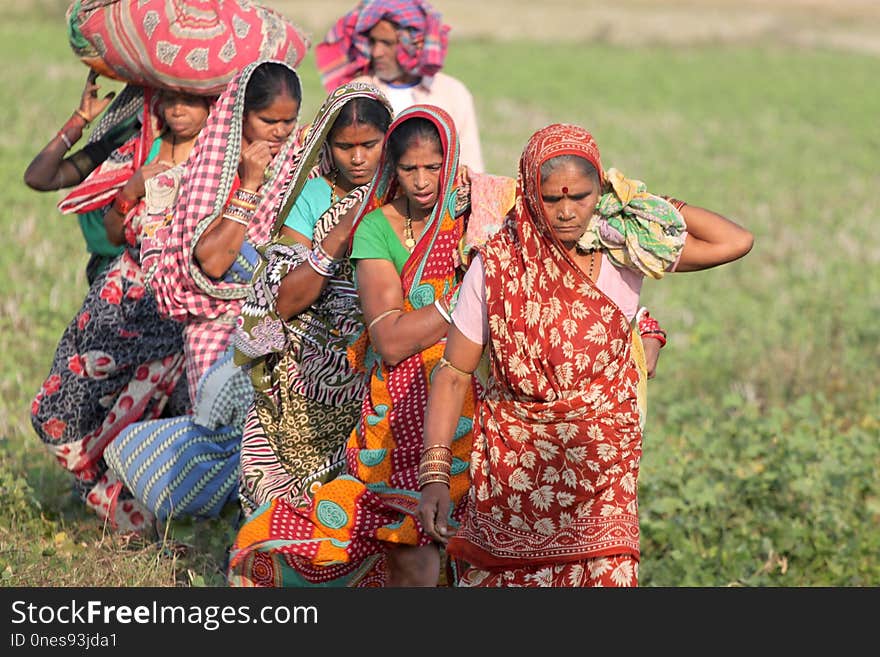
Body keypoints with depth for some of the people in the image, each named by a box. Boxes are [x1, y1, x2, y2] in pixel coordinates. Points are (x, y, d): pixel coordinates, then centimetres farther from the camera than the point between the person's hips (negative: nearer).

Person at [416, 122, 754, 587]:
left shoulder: (624, 250, -3)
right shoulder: (497, 265, -5)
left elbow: (735, 243, -4)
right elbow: (452, 376, -4)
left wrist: (640, 201, -3)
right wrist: (434, 476, -13)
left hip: (601, 470, 0)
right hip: (513, 469, 0)